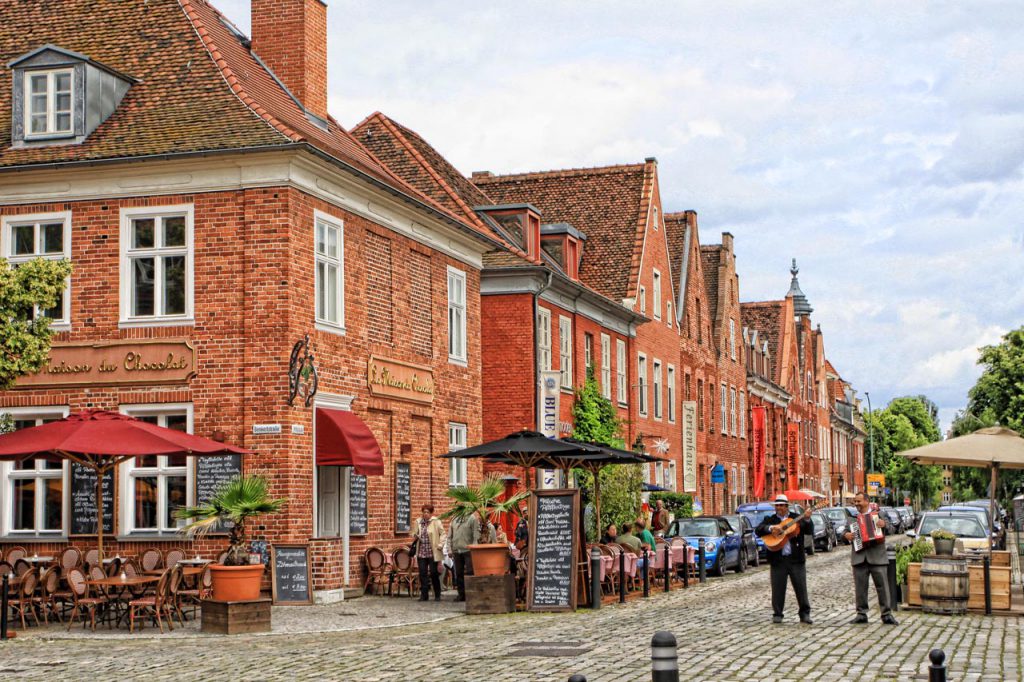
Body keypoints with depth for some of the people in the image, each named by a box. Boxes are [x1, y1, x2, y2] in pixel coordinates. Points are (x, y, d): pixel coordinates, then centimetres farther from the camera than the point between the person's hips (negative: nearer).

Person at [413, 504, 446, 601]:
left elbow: (443, 534, -3)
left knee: (434, 573, 0)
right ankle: (424, 594, 8)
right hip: (421, 553, 4)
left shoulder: (436, 522, -3)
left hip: (433, 553, -4)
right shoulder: (418, 522, 11)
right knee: (422, 573, 1)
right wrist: (416, 537, 0)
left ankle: (437, 595, 11)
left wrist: (440, 544, -14)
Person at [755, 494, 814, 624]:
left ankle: (805, 614, 10)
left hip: (796, 559, 0)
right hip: (778, 560, 0)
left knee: (801, 587, 2)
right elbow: (758, 530, -5)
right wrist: (771, 528, -21)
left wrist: (807, 520, -18)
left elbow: (809, 531, -1)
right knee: (778, 588, 3)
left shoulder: (797, 518, 8)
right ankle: (777, 614, 12)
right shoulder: (770, 519, 9)